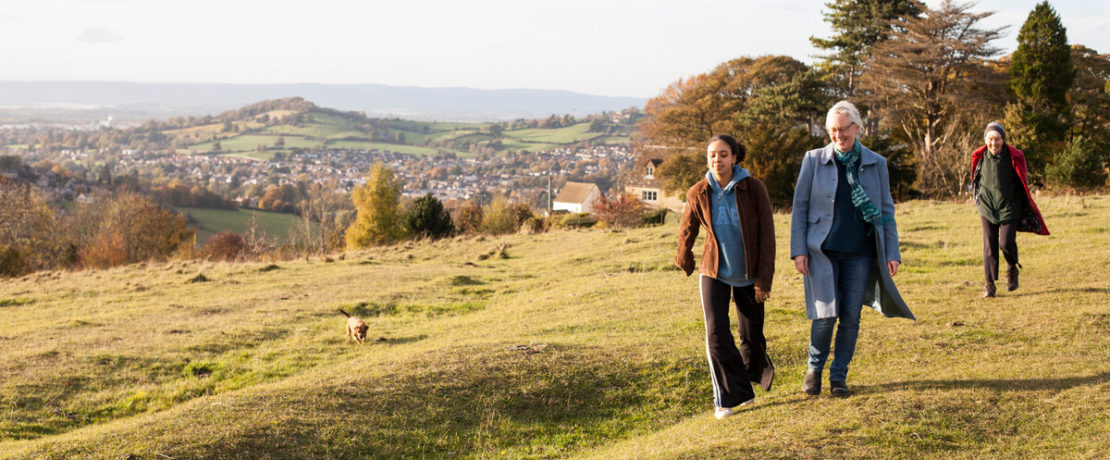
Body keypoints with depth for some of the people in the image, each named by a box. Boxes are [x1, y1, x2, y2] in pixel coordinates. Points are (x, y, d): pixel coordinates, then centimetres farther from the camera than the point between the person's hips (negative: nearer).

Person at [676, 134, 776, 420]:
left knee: (752, 334, 9)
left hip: (748, 274, 0)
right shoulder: (698, 194, -9)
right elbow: (687, 231, 8)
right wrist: (684, 260, 22)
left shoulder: (754, 189, -14)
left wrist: (764, 279, -12)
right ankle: (729, 398, -1)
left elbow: (767, 235, -11)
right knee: (716, 333, -12)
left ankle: (756, 371, 43)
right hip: (714, 272, 1)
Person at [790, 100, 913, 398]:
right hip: (823, 251, -2)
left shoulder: (876, 164, 6)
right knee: (826, 315, -10)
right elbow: (800, 207, 4)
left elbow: (887, 210, 10)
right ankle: (814, 368, 15)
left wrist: (892, 253, 3)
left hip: (860, 254, 2)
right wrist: (798, 250, -3)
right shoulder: (814, 161, 2)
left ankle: (839, 376, 19)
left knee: (851, 319, 3)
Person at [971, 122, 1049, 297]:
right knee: (989, 245, -4)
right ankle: (989, 284, 2)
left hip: (1009, 206, -1)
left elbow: (1023, 182, 5)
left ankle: (1012, 268, 22)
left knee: (1006, 242, -10)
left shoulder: (1014, 156, -7)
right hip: (987, 206, 1)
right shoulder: (979, 157, -3)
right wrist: (977, 198, 18)